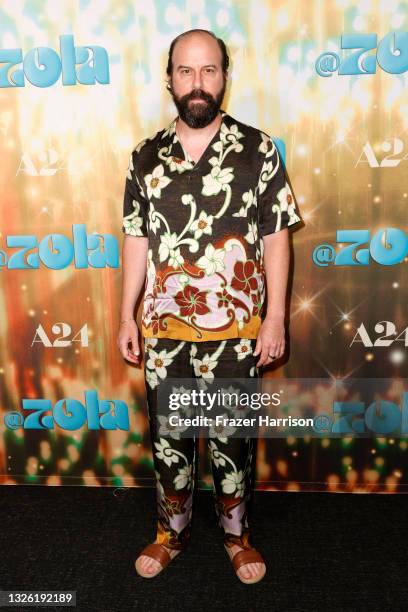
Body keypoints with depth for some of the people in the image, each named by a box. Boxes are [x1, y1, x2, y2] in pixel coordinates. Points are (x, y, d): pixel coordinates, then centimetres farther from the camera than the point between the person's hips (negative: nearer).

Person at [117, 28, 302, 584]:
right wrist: (127, 316, 5)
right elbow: (137, 239, 7)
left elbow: (276, 238, -4)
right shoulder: (146, 155, 3)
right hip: (163, 330, 3)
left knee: (230, 440, 13)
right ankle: (171, 532, 39)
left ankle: (237, 533, 38)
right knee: (167, 439, 16)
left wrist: (275, 318, -7)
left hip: (234, 332, -2)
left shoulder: (257, 149, -4)